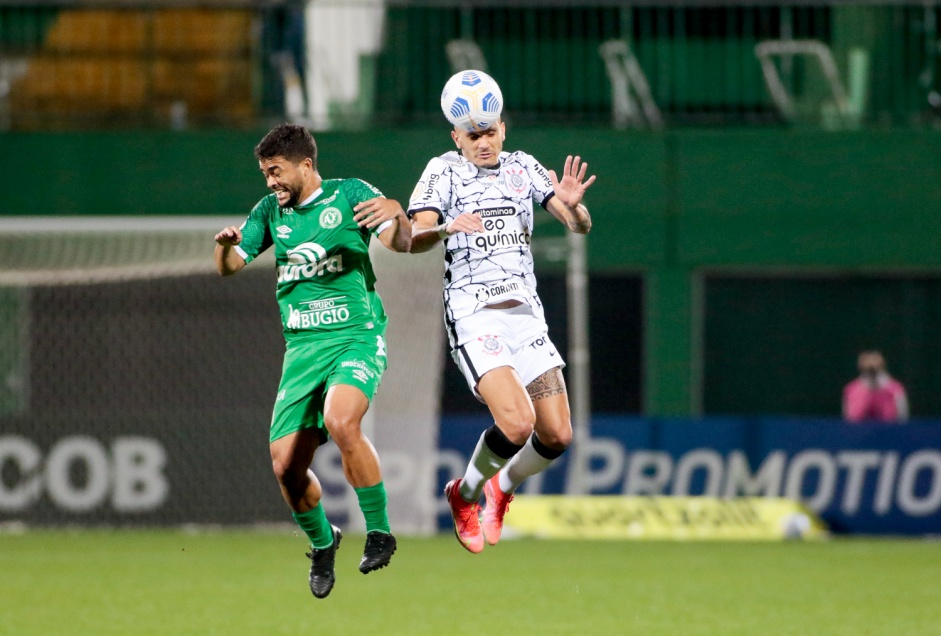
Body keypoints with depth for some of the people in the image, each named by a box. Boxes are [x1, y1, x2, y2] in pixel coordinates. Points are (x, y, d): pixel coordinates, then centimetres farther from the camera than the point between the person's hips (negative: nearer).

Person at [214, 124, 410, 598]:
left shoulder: (350, 195, 0)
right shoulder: (272, 211, 13)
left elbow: (401, 243, -10)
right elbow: (229, 266, 14)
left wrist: (396, 214, -33)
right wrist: (225, 243, -10)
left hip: (357, 336, -5)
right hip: (303, 346, 5)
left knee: (340, 422, -33)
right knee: (286, 466, -4)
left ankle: (380, 531, -17)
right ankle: (322, 542, 25)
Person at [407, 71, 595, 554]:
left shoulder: (523, 167, 9)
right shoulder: (444, 170, -1)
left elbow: (580, 226, 3)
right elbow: (413, 239, -13)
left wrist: (572, 206, -21)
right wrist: (446, 228, -35)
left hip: (526, 313, 5)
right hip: (473, 315, -5)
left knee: (557, 437, -1)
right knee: (518, 423, -23)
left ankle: (502, 488, 29)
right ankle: (465, 494, 5)